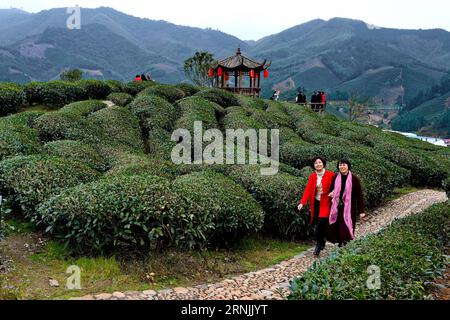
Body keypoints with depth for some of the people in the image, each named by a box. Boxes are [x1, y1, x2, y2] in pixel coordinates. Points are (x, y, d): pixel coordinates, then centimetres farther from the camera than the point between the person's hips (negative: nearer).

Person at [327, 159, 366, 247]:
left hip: (349, 209, -3)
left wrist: (361, 211, -8)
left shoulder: (354, 178, -6)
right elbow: (332, 190, 18)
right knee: (336, 229, 4)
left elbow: (359, 195, -5)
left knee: (347, 229, -1)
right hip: (337, 208, 4)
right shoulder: (335, 178, 4)